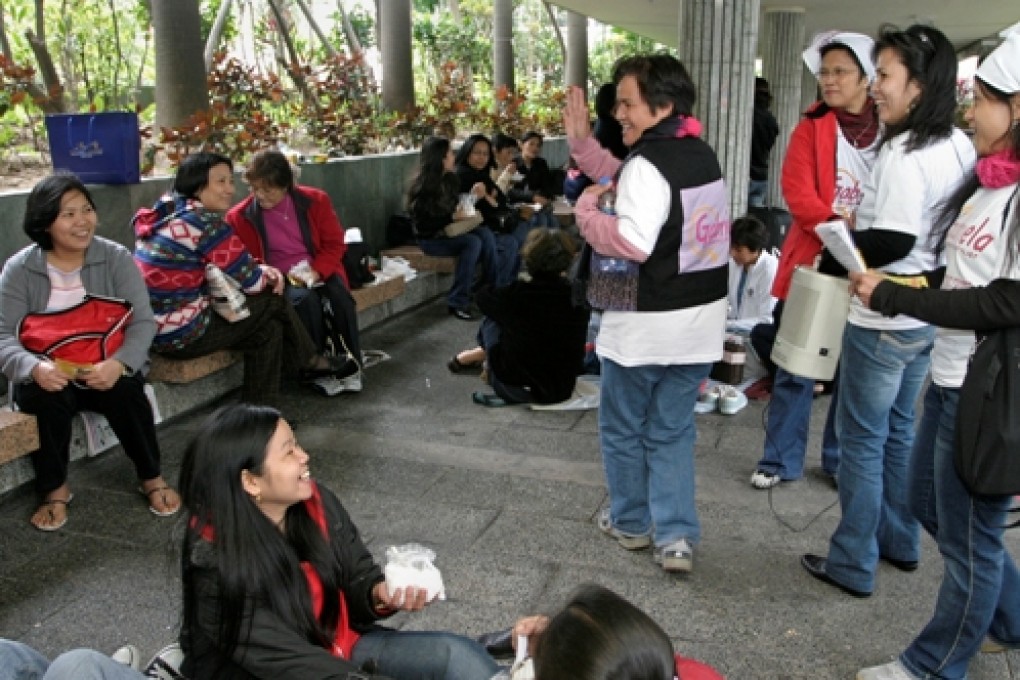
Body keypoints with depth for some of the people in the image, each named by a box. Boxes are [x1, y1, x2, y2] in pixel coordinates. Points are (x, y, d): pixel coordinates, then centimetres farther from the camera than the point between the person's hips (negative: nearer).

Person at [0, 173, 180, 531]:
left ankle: (151, 477, -8)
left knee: (126, 390, -31)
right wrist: (35, 368, -34)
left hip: (107, 370, 0)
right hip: (50, 376, 0)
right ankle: (55, 489, -9)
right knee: (44, 396, -32)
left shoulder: (116, 258, -5)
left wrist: (119, 363, -33)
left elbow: (142, 322, -12)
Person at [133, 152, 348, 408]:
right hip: (181, 334, -9)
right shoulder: (205, 222, -18)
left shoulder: (165, 211, 10)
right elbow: (249, 279, -13)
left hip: (155, 329, 9)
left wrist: (265, 272, 4)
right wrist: (273, 275, 9)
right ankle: (310, 362, 25)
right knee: (275, 298, 2)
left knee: (269, 330, 15)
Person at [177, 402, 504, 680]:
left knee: (457, 653, -14)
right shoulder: (216, 565, -24)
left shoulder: (316, 503, -8)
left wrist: (381, 593, -20)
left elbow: (357, 575, 3)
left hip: (338, 647, 6)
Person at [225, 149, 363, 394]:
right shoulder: (240, 217, -1)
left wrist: (317, 272, -14)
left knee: (340, 298, -30)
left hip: (320, 272, 2)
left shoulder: (315, 200, 2)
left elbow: (334, 243, 5)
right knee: (306, 300, -33)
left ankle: (350, 366, -15)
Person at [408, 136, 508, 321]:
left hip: (451, 229, 7)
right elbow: (423, 224, -18)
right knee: (473, 242, -28)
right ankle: (457, 302, -26)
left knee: (486, 235, -19)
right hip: (431, 237, -7)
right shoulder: (422, 186, -15)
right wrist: (452, 217, -24)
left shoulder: (451, 179, 6)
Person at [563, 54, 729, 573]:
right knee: (673, 432, 15)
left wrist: (586, 208, -16)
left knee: (623, 428, 14)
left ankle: (632, 522, 30)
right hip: (700, 319, 8)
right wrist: (582, 142, 10)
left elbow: (633, 241, -31)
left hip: (645, 325, -8)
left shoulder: (649, 163, -19)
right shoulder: (701, 154, 10)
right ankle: (676, 537, 14)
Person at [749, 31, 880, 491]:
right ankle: (781, 460, 17)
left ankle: (841, 461, 27)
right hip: (812, 261, -2)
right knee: (794, 368, 4)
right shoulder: (811, 127, 0)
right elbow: (797, 193, -11)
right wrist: (840, 224, -24)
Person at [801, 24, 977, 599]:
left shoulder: (904, 154, -21)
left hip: (884, 319, -9)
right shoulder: (960, 147, 6)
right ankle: (901, 542, 35)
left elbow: (892, 241, -27)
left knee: (863, 440, 4)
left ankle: (854, 565, 16)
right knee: (899, 429, 22)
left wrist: (836, 256, -10)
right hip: (929, 315, 9)